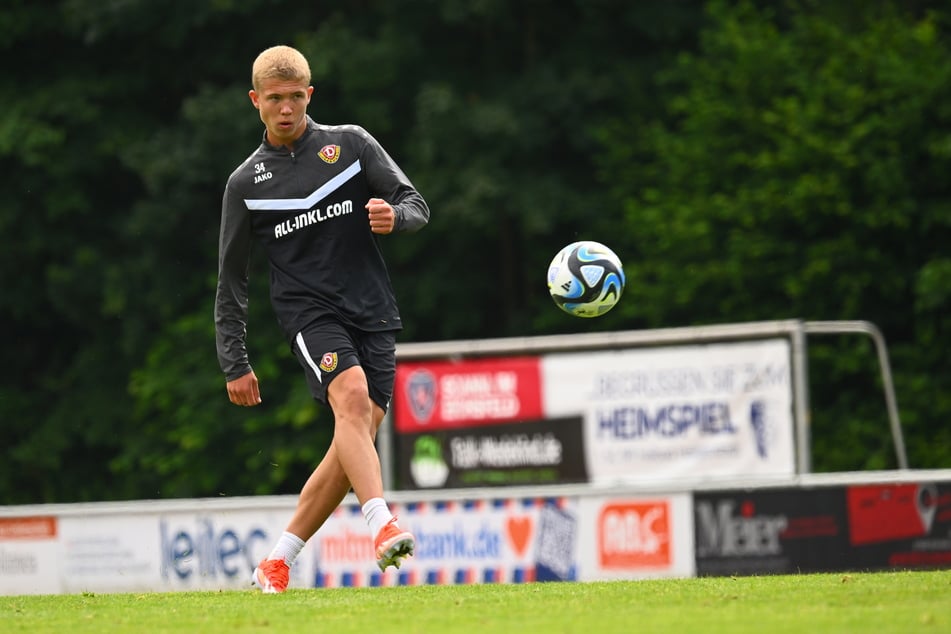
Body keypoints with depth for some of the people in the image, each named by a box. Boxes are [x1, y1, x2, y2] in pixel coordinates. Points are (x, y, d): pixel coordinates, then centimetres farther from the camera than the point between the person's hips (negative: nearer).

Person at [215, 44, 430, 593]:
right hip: (309, 310, -2)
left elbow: (417, 206, 5)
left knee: (356, 441, -6)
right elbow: (232, 280, 12)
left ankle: (276, 565, 5)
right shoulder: (246, 183, 8)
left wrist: (395, 215, -20)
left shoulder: (351, 144, 8)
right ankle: (384, 526, -44)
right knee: (351, 394, -30)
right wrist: (235, 363, 7)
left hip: (374, 312, 2)